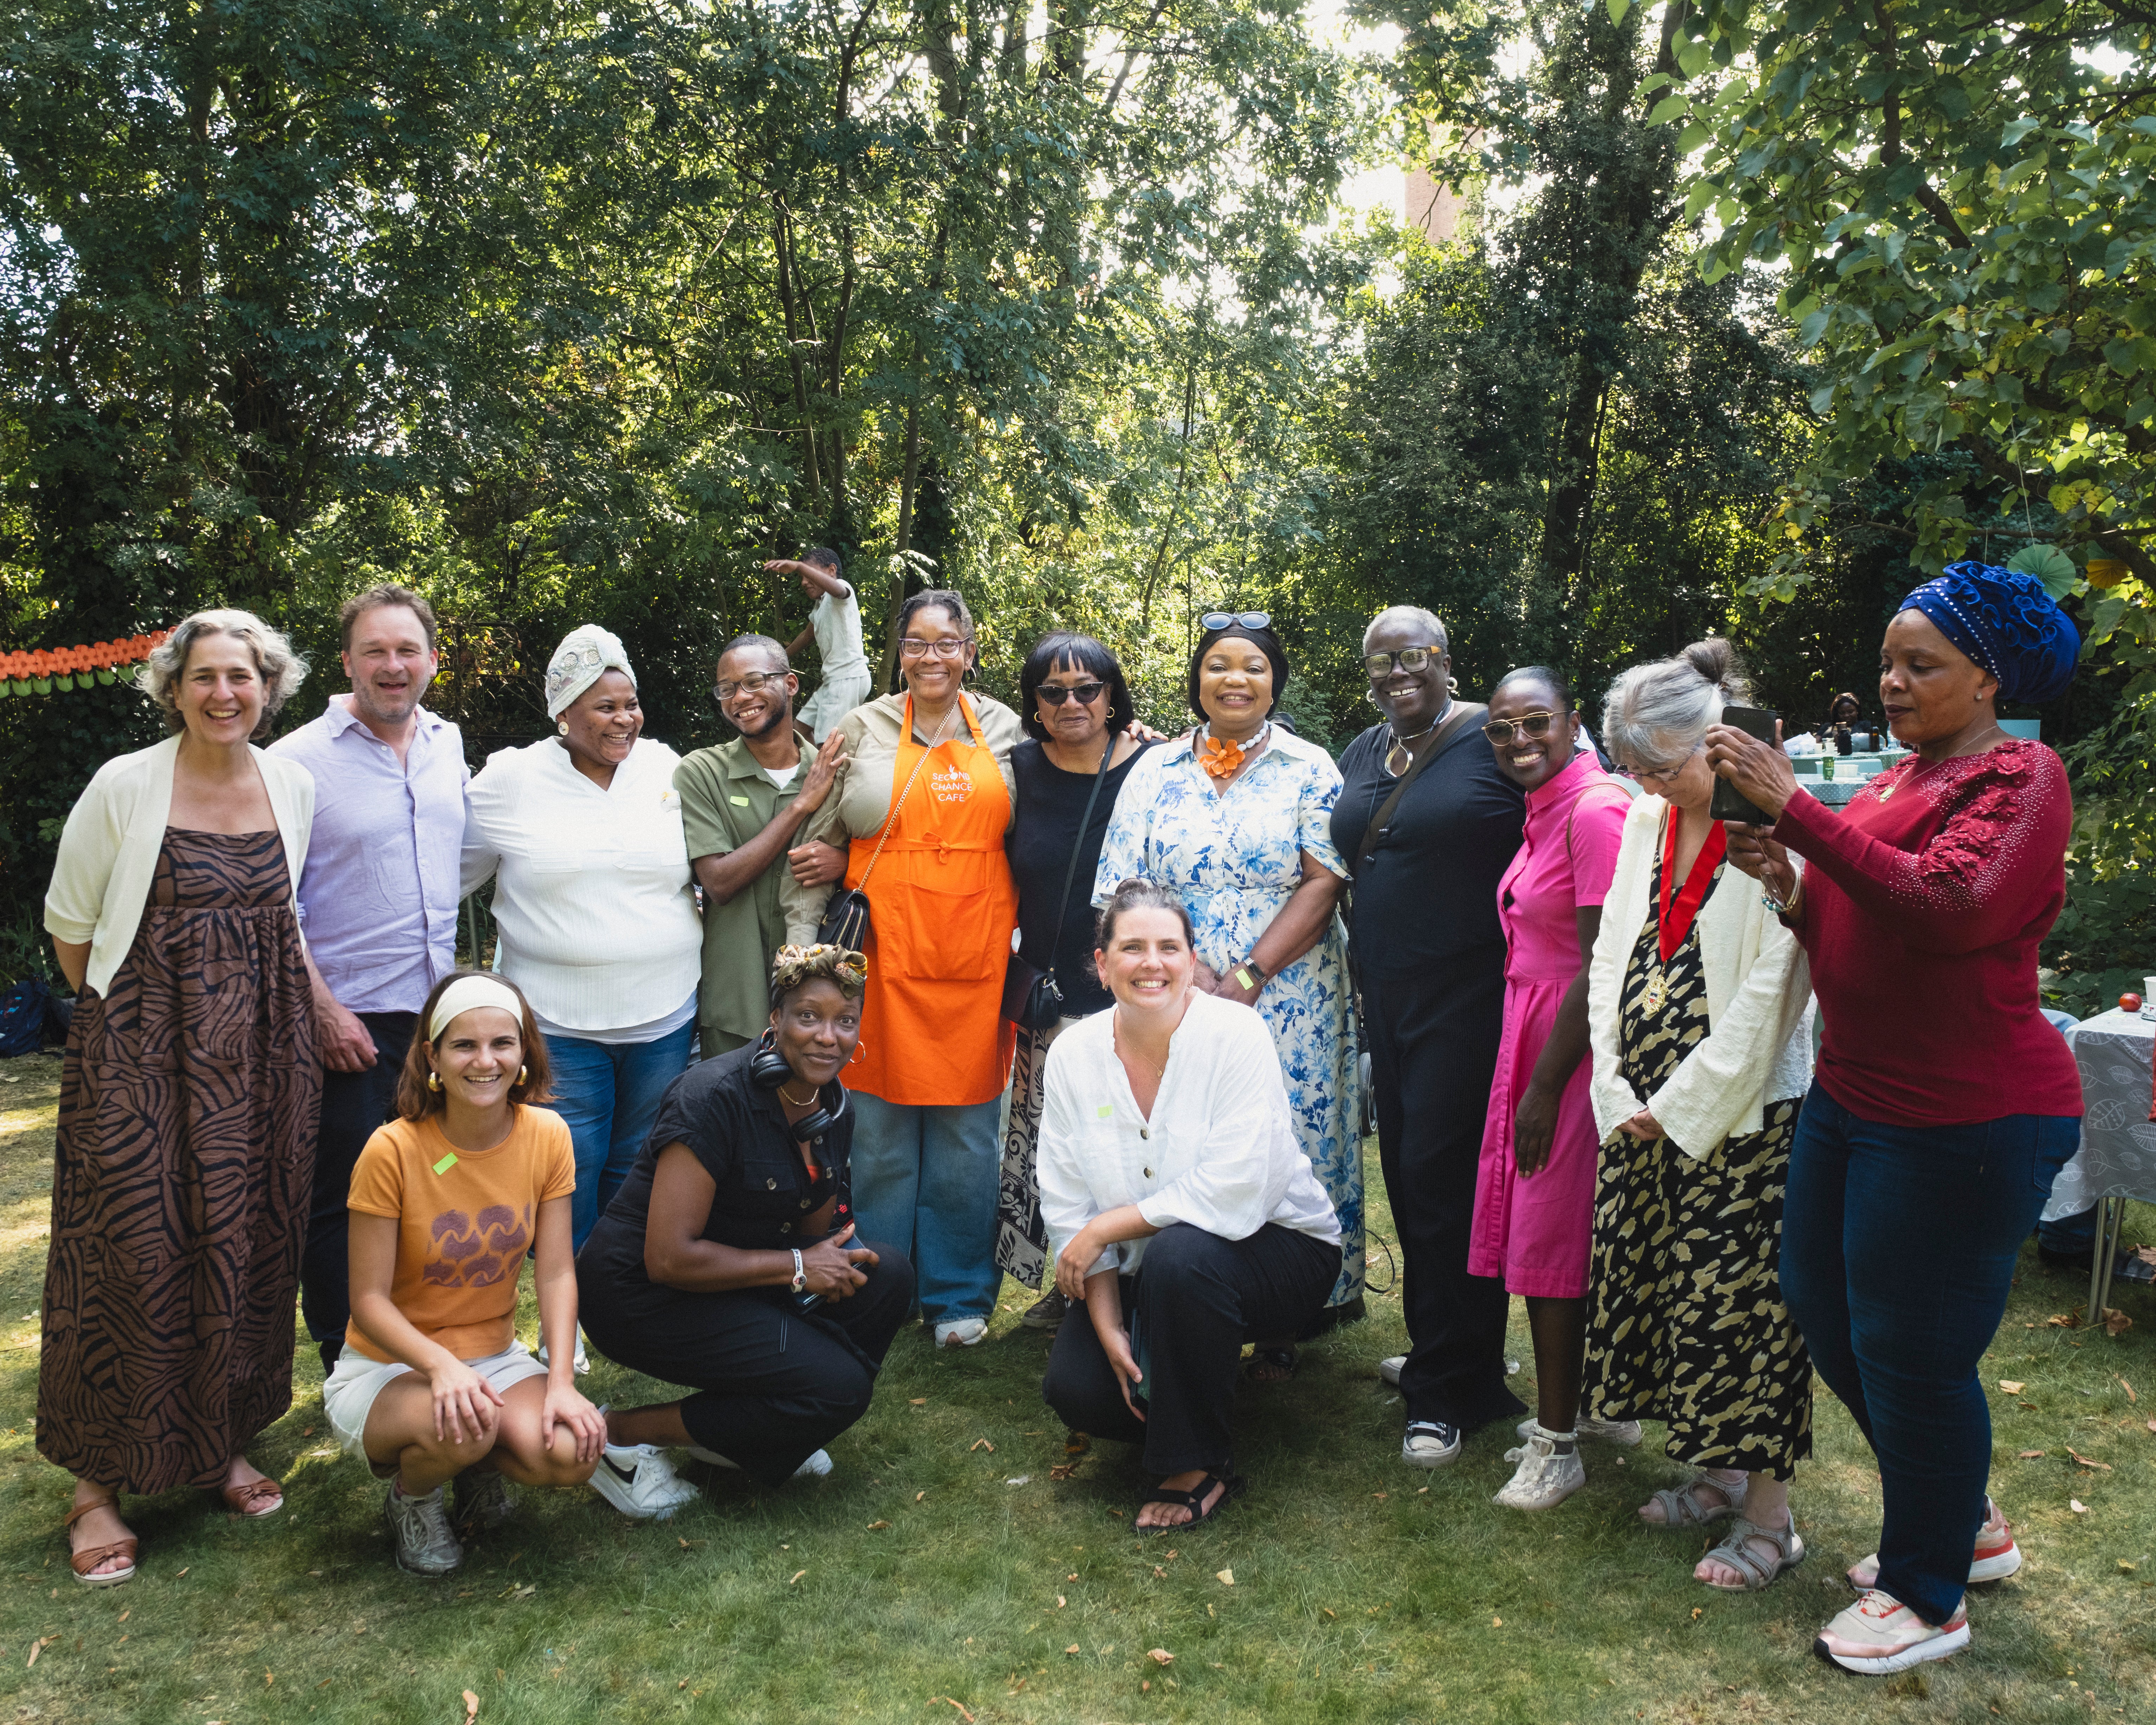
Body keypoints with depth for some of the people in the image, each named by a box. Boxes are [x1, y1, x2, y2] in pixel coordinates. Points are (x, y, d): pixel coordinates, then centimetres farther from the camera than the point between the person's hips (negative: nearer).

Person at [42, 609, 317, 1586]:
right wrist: (129, 1017, 7)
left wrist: (319, 1006, 16)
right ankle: (98, 1483, 14)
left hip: (260, 1056, 4)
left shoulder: (293, 786, 5)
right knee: (135, 1254, 0)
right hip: (142, 1055, -4)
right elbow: (70, 925, 2)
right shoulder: (124, 787, -8)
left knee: (247, 1246, 9)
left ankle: (223, 1442, 27)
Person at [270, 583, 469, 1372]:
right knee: (341, 1198, 6)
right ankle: (344, 1365, 21)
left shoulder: (450, 746, 7)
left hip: (441, 1008, 5)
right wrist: (323, 1010, -14)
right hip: (350, 1020, -5)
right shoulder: (299, 760, -9)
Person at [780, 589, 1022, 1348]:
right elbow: (817, 844, 5)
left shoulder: (1003, 731, 10)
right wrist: (803, 942, 0)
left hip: (976, 959, 2)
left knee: (967, 1130, 7)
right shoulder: (863, 731, 4)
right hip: (886, 957, -1)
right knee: (881, 1128, 5)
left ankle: (958, 1294, 21)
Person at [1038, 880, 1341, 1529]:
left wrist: (1106, 1227, -20)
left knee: (1178, 1254, -35)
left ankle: (1199, 1465, -13)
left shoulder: (1236, 1033, -19)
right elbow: (1068, 1208, -5)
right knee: (1073, 1388, -18)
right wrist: (1110, 1328, -13)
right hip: (1140, 1270, 4)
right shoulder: (1073, 1054, -7)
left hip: (1274, 1248, -4)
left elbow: (1232, 1195, -26)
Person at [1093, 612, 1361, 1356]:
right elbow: (1125, 890, 3)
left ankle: (1280, 1327, 10)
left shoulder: (1308, 769, 4)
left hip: (1290, 997, -1)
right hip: (1177, 1001, 2)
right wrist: (1191, 970, -11)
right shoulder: (1156, 772, 9)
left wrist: (1250, 975, -15)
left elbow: (1323, 881, -6)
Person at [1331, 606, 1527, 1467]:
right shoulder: (1363, 754, 14)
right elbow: (1339, 865, 26)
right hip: (1386, 999, 7)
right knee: (1406, 1168, 13)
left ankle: (1449, 1392, 7)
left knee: (1443, 1175, -6)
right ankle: (1437, 1347, 30)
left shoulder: (1495, 742, -8)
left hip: (1467, 999, -7)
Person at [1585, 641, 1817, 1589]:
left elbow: (1769, 990, -17)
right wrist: (1620, 1095, 1)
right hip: (1643, 1110, 7)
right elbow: (1611, 958, 9)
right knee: (1649, 1280, 13)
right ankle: (1719, 1471, 31)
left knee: (1741, 1300, 0)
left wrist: (1683, 1108, -14)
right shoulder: (1648, 821, 10)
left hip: (1742, 1113, -7)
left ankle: (1769, 1518, 14)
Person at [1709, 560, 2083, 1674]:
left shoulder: (2019, 777, -12)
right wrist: (1782, 882, -4)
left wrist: (1792, 807, -29)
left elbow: (1950, 906, -30)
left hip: (1965, 1121, -9)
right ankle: (1966, 1521, 38)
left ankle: (1930, 1598, 24)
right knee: (1821, 1309, 16)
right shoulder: (1895, 780, 13)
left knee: (1911, 1352, 2)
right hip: (1851, 1096, 9)